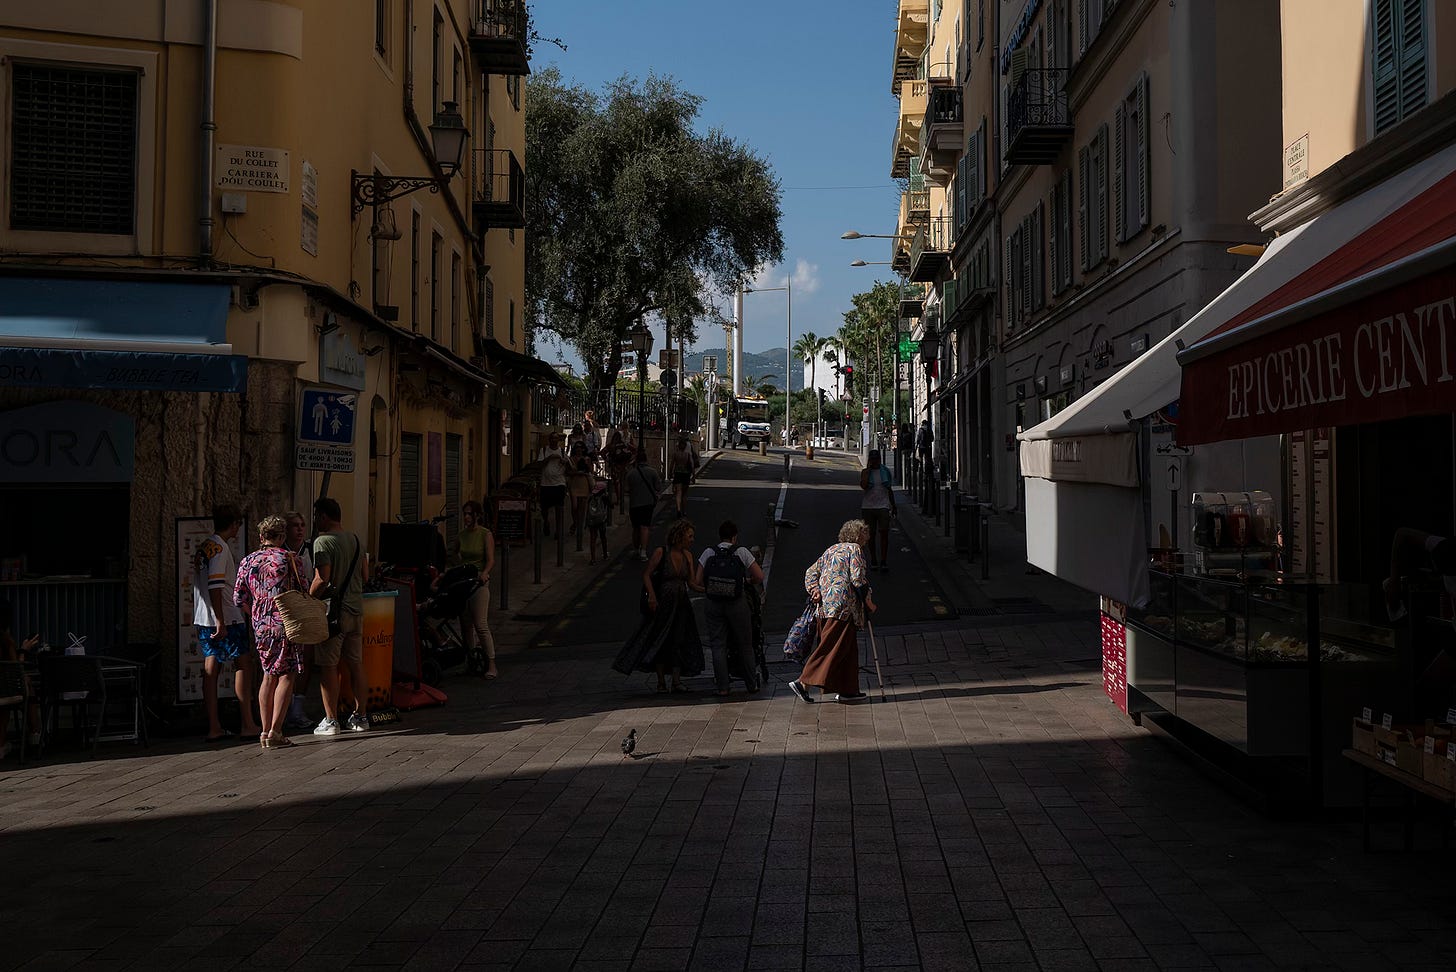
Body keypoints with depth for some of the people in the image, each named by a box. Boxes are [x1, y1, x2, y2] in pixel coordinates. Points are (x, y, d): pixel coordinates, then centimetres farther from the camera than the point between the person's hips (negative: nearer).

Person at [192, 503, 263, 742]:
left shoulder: (202, 547, 14)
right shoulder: (220, 548, -14)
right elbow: (215, 586, -21)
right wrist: (220, 621, -21)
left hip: (203, 619, 9)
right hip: (227, 619, -9)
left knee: (210, 669, 6)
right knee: (242, 666, 0)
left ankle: (214, 728, 7)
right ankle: (248, 724, 3)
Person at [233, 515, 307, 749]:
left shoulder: (247, 561, 7)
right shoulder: (288, 558, -5)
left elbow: (239, 599, 8)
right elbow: (302, 592, -4)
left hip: (260, 627, 5)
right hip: (286, 624, -5)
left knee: (269, 676, 14)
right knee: (286, 676, -1)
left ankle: (265, 731, 14)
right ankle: (275, 731, -8)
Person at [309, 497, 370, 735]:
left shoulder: (323, 541, -12)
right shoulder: (356, 540, 11)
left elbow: (321, 580, -19)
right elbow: (365, 576, 15)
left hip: (332, 611, -7)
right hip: (356, 610, 7)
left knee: (328, 667, 0)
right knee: (356, 664, 11)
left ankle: (331, 721, 2)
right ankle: (361, 717, 16)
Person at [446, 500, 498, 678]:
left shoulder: (486, 534, -5)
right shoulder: (461, 535, 10)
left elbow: (490, 560, -12)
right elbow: (451, 556, 22)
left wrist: (484, 574, -28)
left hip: (479, 582, -6)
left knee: (480, 625, -10)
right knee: (466, 624, 7)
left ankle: (491, 664, -5)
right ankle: (472, 659, 17)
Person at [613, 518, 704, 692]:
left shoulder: (687, 555, 5)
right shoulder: (661, 552, -10)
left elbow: (692, 583, 4)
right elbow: (646, 574, -9)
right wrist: (652, 595, -19)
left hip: (681, 604, 5)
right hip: (662, 603, -5)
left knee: (680, 642, 3)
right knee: (660, 641, 3)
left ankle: (676, 682, 8)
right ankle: (661, 682, 12)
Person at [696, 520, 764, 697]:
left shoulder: (708, 553, -2)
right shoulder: (741, 552, -6)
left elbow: (699, 581, -3)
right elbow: (759, 577, -6)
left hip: (713, 603, 1)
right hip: (737, 603, -1)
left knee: (718, 645, 8)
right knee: (744, 644, 13)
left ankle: (722, 687, 6)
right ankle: (752, 684, 21)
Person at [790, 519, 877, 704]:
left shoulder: (830, 550, 23)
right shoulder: (855, 549, 0)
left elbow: (811, 572, 17)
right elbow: (858, 578, -10)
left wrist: (814, 590, 4)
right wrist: (869, 602, -1)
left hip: (824, 605, 8)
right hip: (843, 605, -8)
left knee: (848, 648, 12)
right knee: (831, 647, -9)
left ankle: (848, 690, 12)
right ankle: (803, 682, -16)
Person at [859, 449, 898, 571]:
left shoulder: (885, 471, 8)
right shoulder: (865, 472, 2)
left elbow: (890, 490, 17)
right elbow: (863, 486, -18)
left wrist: (894, 507, 18)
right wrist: (868, 469, -12)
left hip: (883, 506, 0)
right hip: (868, 506, 0)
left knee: (884, 533, -10)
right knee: (871, 534, 5)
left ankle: (884, 561, -10)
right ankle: (873, 560, 15)